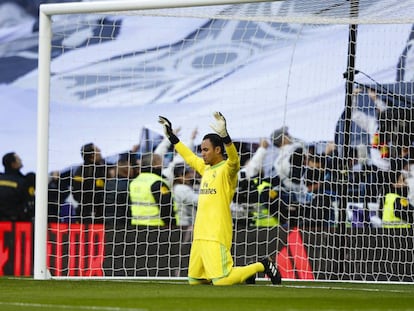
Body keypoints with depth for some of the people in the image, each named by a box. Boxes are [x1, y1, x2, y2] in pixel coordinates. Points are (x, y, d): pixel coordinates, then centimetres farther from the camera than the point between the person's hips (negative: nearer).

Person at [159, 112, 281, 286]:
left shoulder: (227, 169, -6)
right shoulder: (205, 168, 19)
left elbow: (233, 159, -28)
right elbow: (189, 157, 35)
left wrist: (224, 135, -42)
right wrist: (171, 136, 39)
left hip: (217, 235, -9)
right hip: (200, 234, 9)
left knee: (221, 281, -18)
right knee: (194, 280, 10)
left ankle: (262, 266, 4)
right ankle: (243, 272, 23)